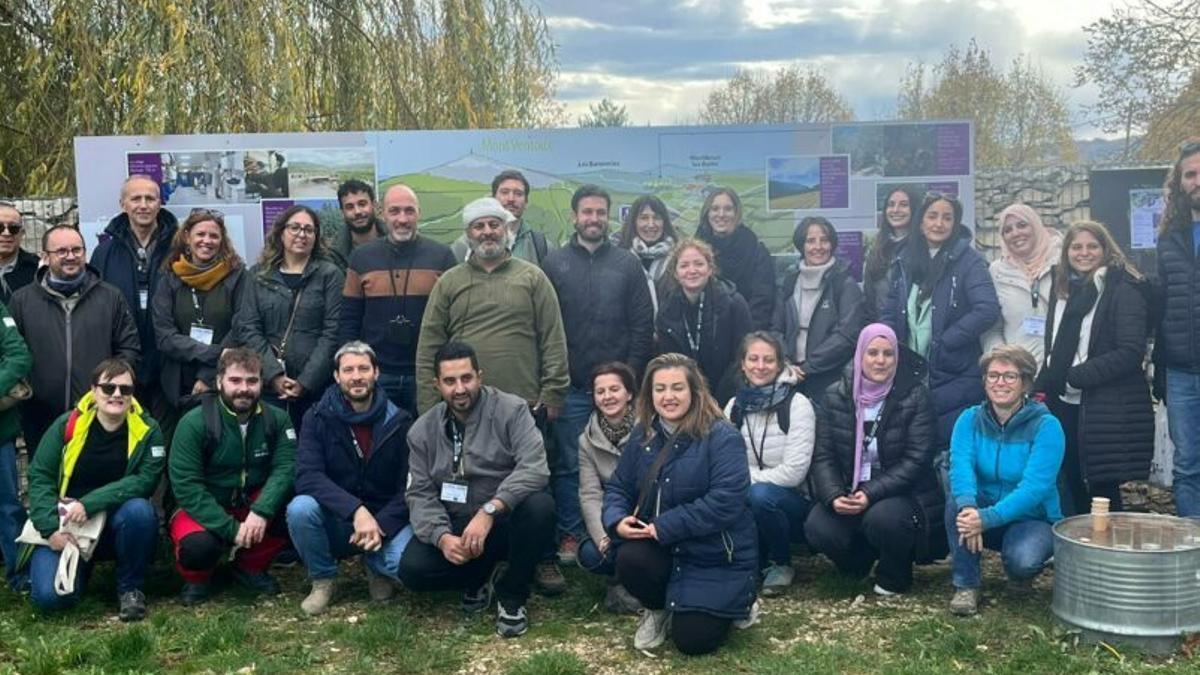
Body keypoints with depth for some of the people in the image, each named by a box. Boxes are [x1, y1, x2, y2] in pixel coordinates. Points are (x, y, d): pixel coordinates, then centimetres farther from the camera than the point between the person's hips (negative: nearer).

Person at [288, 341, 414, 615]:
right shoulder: (318, 418, -5)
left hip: (386, 522, 0)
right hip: (335, 523, 0)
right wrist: (356, 510, -31)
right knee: (300, 508, -31)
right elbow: (307, 476, -18)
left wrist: (381, 525, -21)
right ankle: (323, 581, -2)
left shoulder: (399, 422, -4)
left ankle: (376, 566, 10)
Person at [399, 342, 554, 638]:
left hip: (506, 520, -2)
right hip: (454, 526, 3)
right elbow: (421, 494, -2)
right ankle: (478, 577, 11)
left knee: (540, 505, -35)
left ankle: (511, 595, -10)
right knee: (412, 569, -23)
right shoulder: (422, 430, 2)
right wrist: (442, 537, -22)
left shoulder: (511, 410, -10)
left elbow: (534, 467, -24)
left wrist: (489, 511, -35)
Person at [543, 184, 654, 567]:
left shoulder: (627, 265, 7)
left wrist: (631, 374, -3)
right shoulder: (554, 264, 5)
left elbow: (643, 324, 4)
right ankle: (570, 535, 14)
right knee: (568, 465, 4)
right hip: (570, 386, 0)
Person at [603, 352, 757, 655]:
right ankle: (658, 609, 6)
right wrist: (617, 520, -16)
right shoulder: (643, 435, 2)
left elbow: (726, 500, -27)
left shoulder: (722, 437, -17)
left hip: (717, 557, -4)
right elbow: (618, 486, 8)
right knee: (629, 558, -28)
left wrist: (664, 527, -26)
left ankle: (730, 603, 22)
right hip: (662, 549, 5)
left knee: (693, 641, -13)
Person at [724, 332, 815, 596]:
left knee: (761, 495, -35)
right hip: (746, 500, 3)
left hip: (793, 502, -3)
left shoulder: (797, 404, -12)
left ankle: (782, 565, -6)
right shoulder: (735, 406, 3)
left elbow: (794, 472, -17)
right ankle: (756, 559, 3)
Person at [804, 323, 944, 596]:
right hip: (847, 492, 3)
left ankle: (894, 575, 0)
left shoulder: (915, 396, -7)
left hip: (901, 493, -2)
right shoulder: (836, 396, 2)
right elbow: (823, 455, 0)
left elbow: (916, 460, -13)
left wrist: (871, 494, -24)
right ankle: (858, 560, 12)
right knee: (817, 528, -25)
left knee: (883, 518, -35)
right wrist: (834, 496, -20)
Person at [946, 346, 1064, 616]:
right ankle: (966, 585, -14)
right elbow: (960, 466, -22)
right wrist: (968, 505, -44)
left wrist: (987, 518, -39)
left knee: (1022, 560, -34)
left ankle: (1021, 571, 4)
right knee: (957, 500, -29)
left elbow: (1035, 487, -25)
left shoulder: (1046, 426, -14)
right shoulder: (970, 419, -4)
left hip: (1031, 519, -3)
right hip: (982, 513, 3)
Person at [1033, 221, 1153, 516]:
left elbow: (1131, 353, -14)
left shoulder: (1125, 290, -7)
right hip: (1064, 405, 6)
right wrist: (1043, 387, 6)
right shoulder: (1064, 289, 13)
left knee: (1102, 490, -1)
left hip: (1105, 409, -6)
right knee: (1073, 487, 12)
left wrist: (1074, 377, -15)